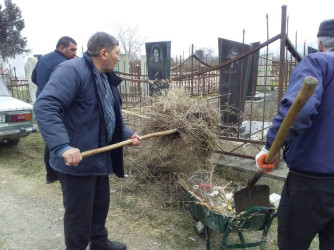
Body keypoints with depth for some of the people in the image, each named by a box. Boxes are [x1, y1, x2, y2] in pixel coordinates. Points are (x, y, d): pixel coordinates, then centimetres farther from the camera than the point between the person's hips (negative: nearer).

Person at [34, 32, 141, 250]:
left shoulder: (107, 79, 12)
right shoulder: (72, 70, -18)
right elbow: (45, 107, -29)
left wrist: (128, 134, 5)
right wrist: (63, 146, -38)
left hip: (99, 157, 10)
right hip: (77, 159, -10)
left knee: (101, 204, 24)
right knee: (79, 214, 6)